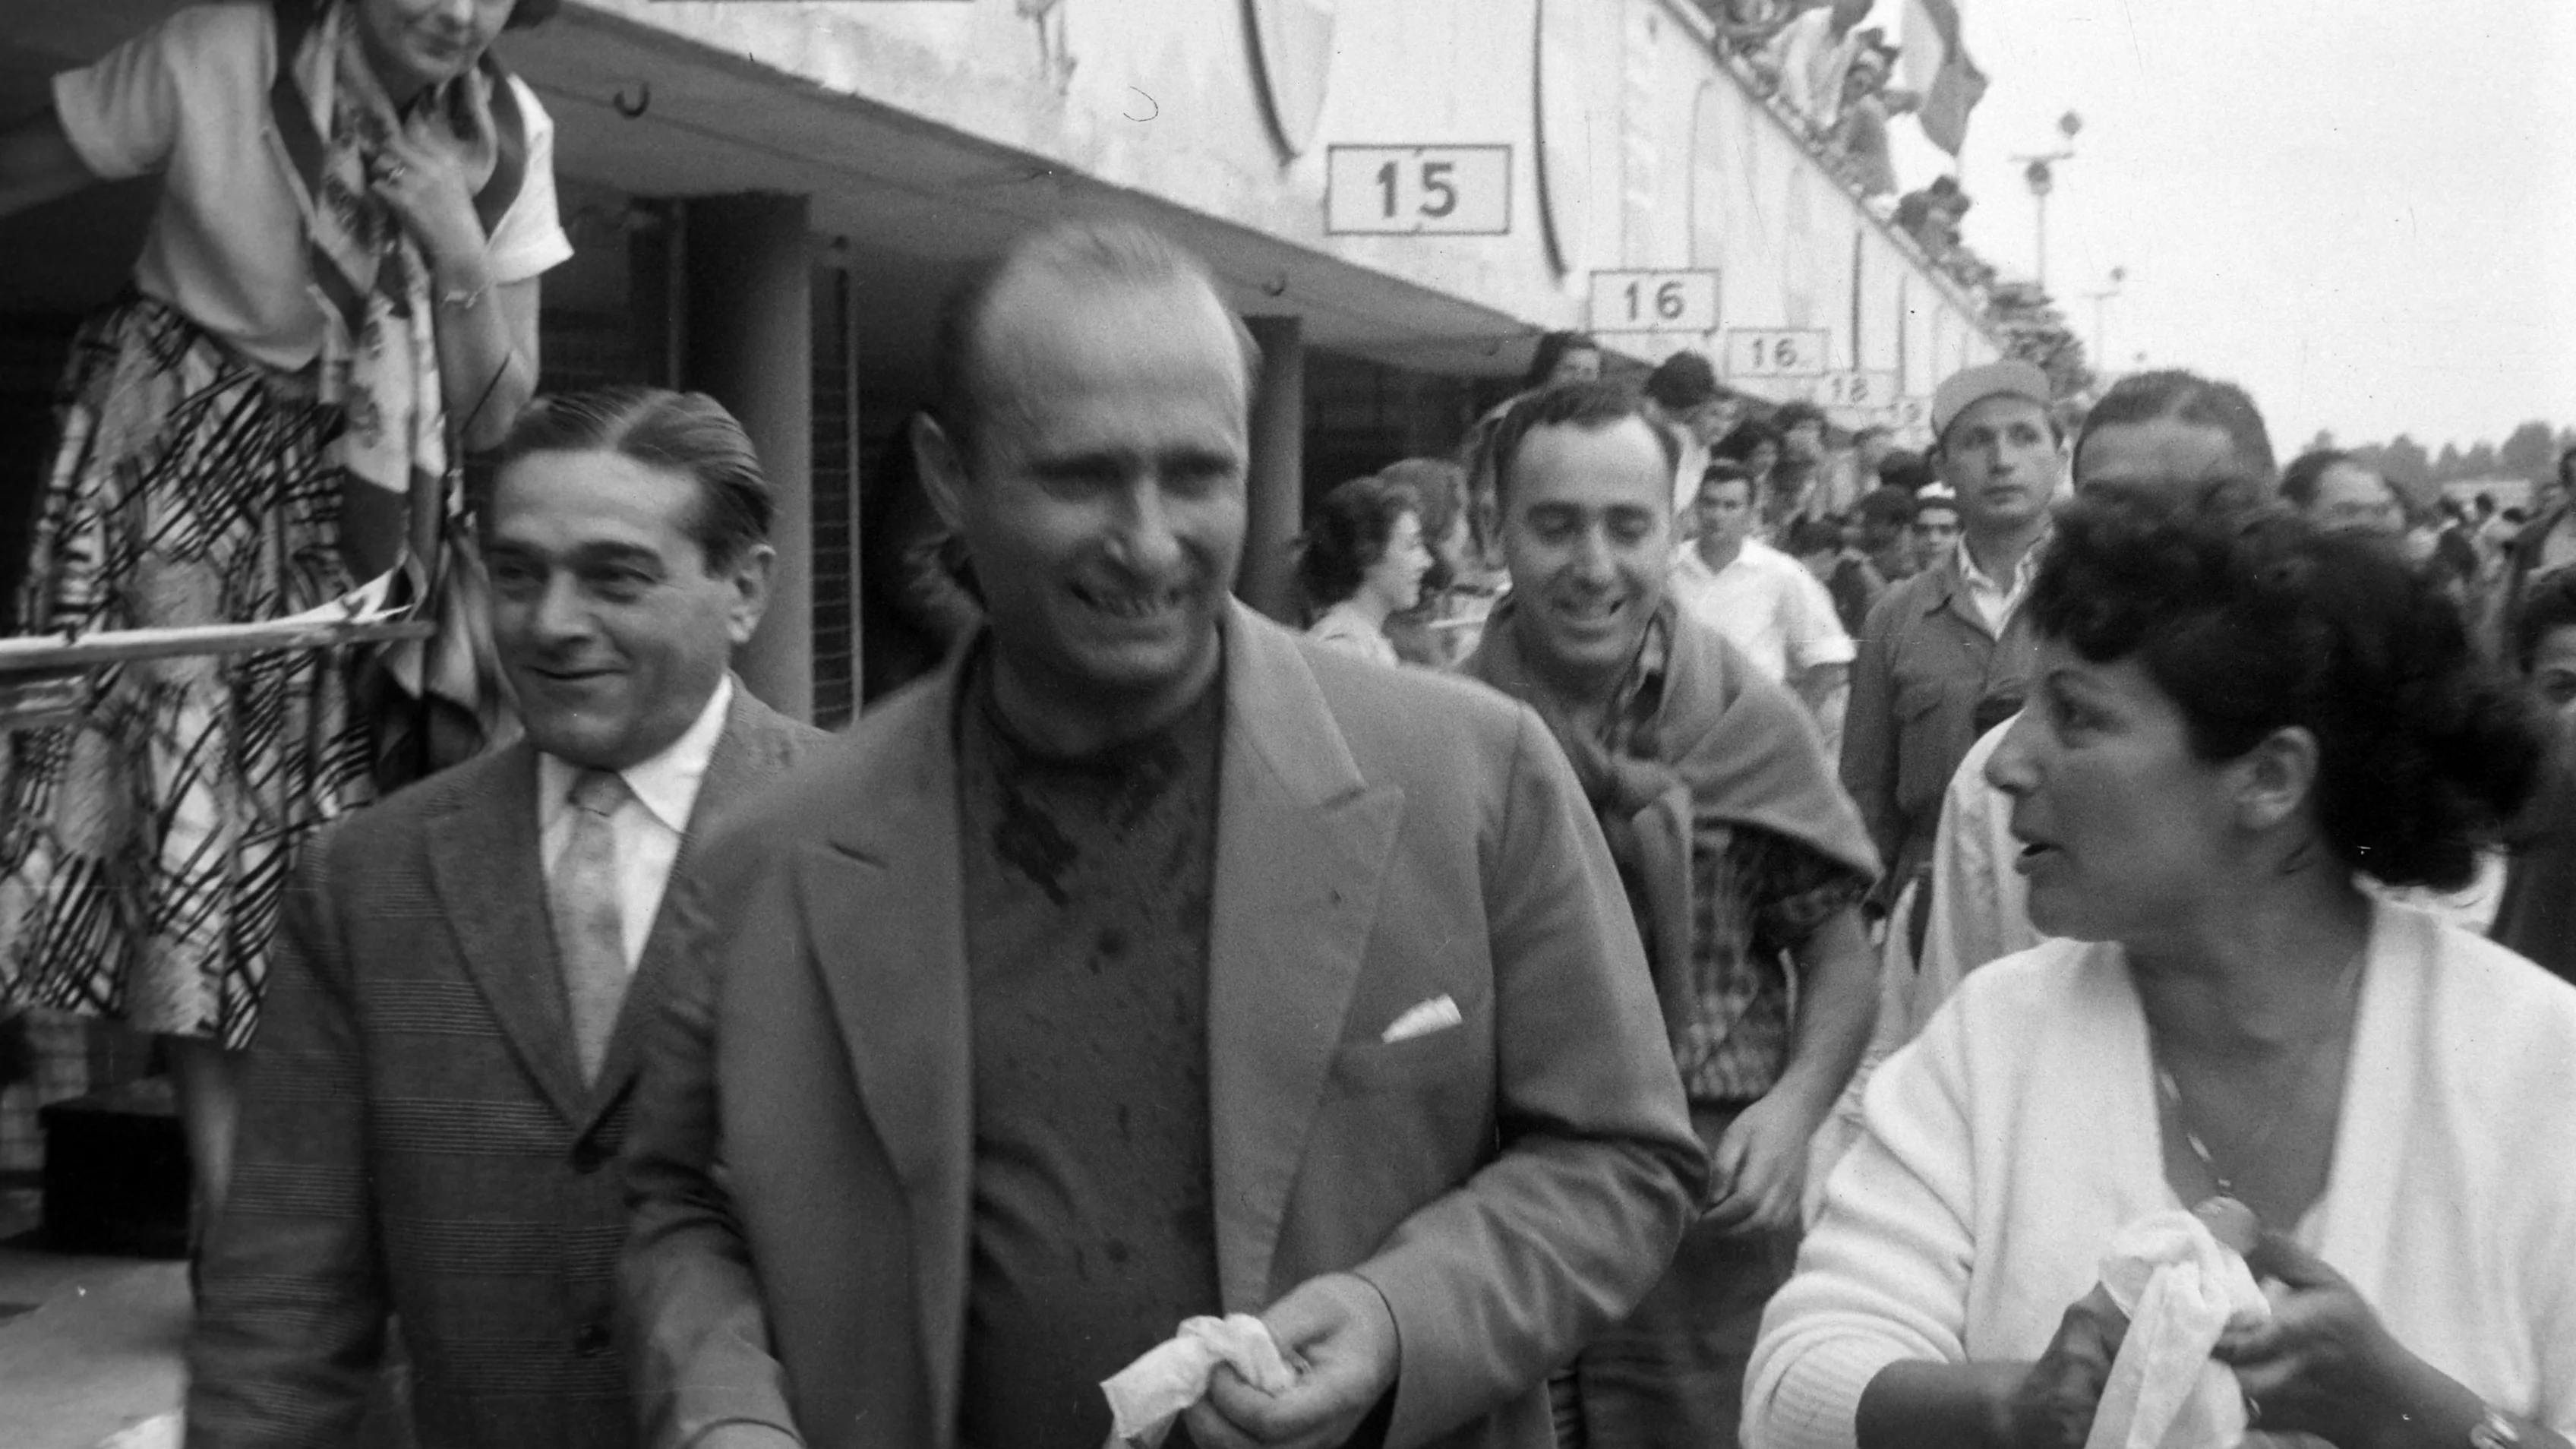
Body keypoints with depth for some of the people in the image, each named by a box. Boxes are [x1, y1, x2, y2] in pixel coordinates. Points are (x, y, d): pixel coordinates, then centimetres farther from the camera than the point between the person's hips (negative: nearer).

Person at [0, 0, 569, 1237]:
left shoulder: (507, 135, -7)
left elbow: (499, 423, -6)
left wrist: (461, 257, -20)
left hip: (366, 508, 3)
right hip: (183, 478, -3)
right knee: (192, 821, -7)